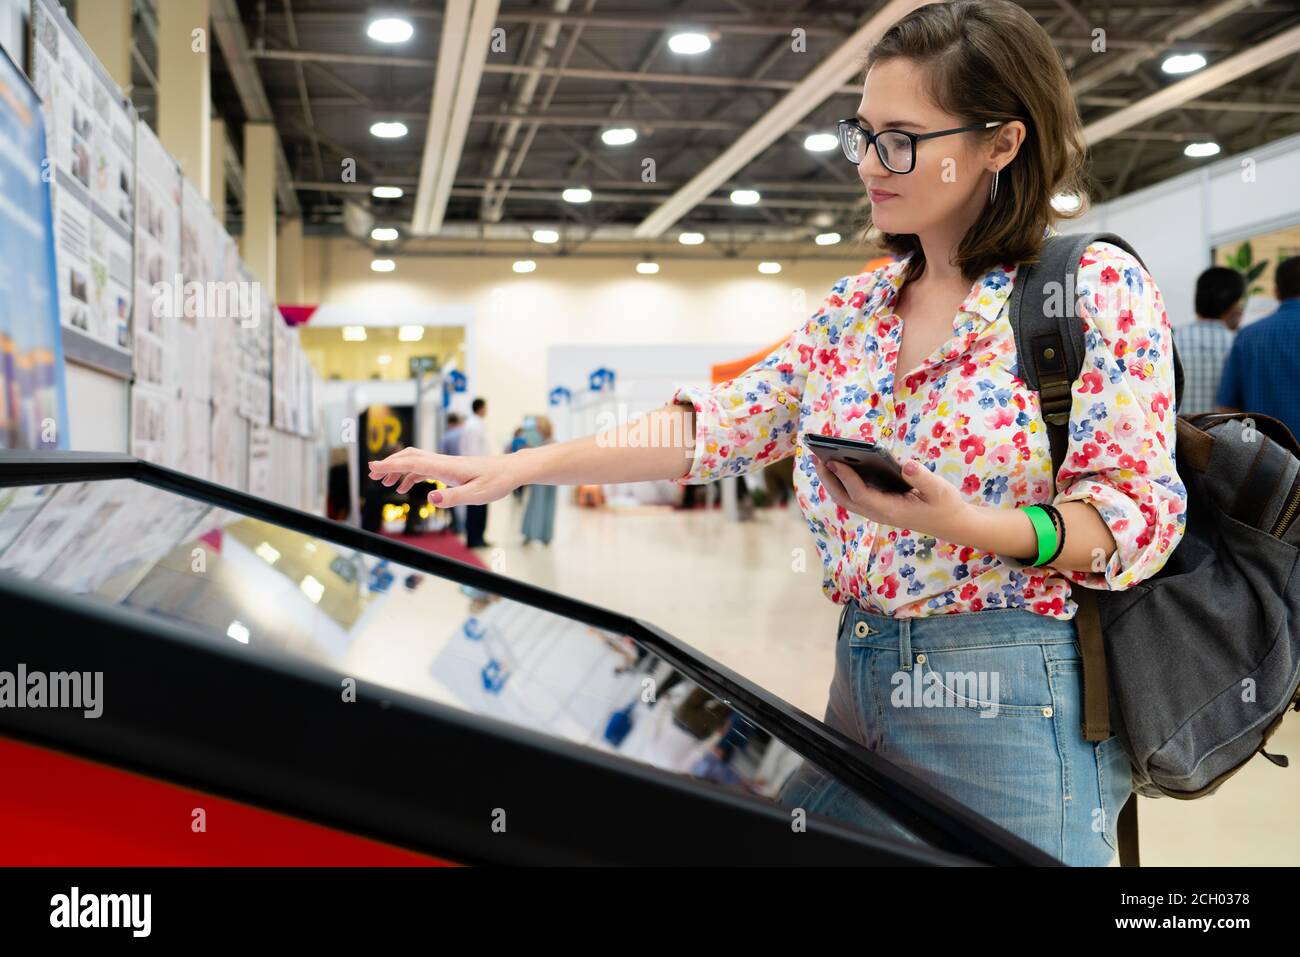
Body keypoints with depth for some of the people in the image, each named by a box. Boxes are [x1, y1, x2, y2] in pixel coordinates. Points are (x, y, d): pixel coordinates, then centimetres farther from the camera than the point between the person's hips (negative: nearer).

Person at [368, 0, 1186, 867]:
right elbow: (724, 426, 9)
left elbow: (1141, 515, -12)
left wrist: (959, 523, -29)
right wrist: (521, 466, 4)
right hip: (861, 680, 6)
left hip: (1017, 700, -6)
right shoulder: (857, 307, 10)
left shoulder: (1098, 286, -8)